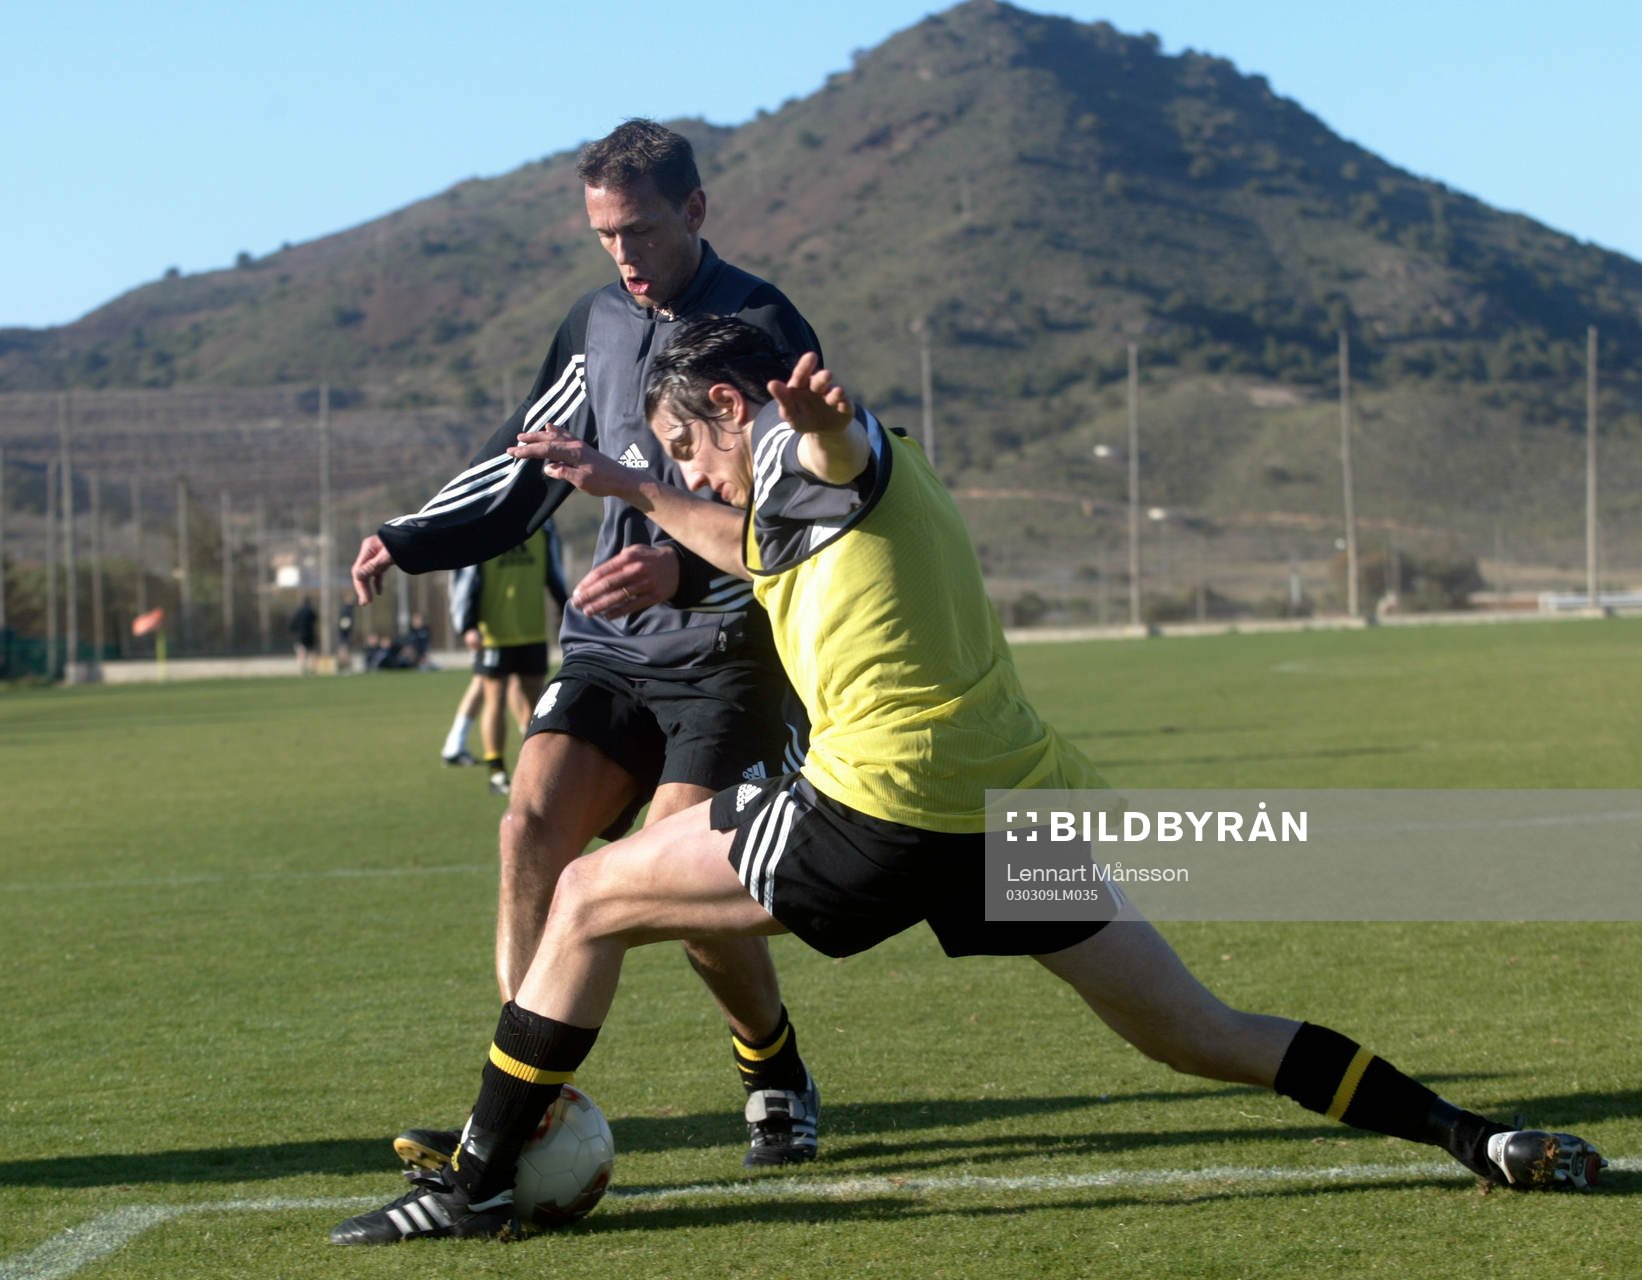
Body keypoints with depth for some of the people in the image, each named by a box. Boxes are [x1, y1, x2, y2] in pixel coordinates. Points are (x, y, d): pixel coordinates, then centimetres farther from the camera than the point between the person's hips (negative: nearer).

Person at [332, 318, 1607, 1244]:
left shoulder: (791, 446, 0)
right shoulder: (835, 477, 28)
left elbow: (841, 447, -27)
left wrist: (821, 415, -51)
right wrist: (628, 491, 50)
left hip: (883, 801, -9)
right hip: (1021, 801, 9)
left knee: (590, 901, 5)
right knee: (1202, 1034, 12)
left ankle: (477, 1181, 5)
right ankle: (1481, 1140, 5)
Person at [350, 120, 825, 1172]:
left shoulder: (761, 329, -8)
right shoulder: (601, 322, 12)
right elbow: (524, 466, 22)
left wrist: (685, 572, -33)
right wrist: (407, 542, 8)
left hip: (725, 657, -6)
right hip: (611, 650, 6)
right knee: (535, 821, -14)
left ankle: (779, 1077, 11)